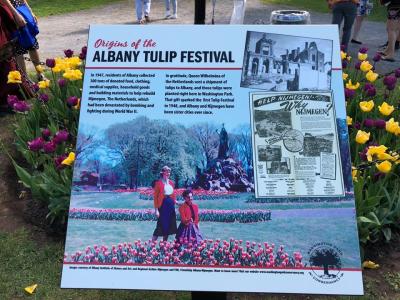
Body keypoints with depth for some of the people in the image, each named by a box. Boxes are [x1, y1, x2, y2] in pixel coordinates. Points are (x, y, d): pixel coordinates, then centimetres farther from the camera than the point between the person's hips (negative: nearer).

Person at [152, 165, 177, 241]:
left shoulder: (171, 182, 11)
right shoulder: (158, 183, -6)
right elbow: (155, 197, -9)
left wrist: (175, 201, 6)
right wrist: (156, 209, -14)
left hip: (171, 205, 6)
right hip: (163, 205, -6)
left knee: (169, 225, 10)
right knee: (161, 225, -6)